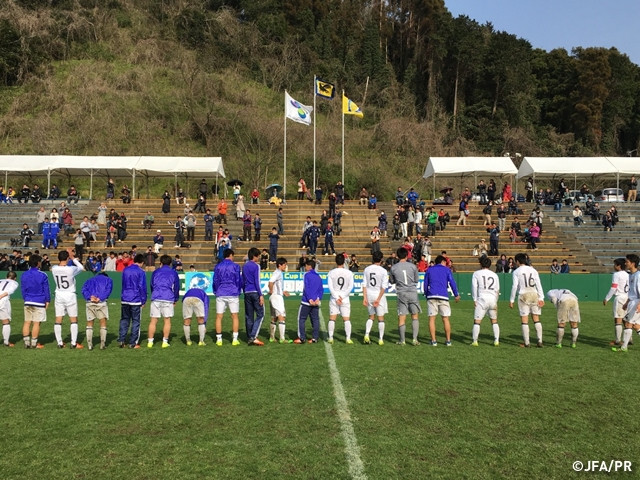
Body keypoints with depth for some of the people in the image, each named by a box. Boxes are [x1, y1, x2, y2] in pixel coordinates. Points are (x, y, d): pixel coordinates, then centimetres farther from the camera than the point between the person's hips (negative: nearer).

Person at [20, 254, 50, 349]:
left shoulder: (24, 275, 5)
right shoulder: (43, 276, -10)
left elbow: (23, 289, 13)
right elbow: (46, 289, -5)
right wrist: (48, 301, 5)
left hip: (28, 302, 5)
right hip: (39, 302, -5)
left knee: (27, 322, 9)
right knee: (36, 323, 0)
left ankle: (26, 342, 11)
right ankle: (34, 343, 2)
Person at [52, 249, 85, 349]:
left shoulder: (54, 269, -8)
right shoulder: (71, 269, -18)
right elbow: (81, 267, 2)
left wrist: (67, 255, 8)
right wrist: (73, 257, 6)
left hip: (59, 296, 4)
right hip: (70, 296, -4)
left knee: (58, 320, 8)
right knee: (74, 320, 6)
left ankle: (59, 343, 13)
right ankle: (74, 343, 7)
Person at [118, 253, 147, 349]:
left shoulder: (125, 270, 9)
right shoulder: (141, 272, -8)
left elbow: (123, 284, 19)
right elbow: (142, 287, -8)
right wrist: (143, 301, -1)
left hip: (124, 299, 5)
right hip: (136, 300, -5)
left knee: (124, 320, 14)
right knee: (135, 321, 3)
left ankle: (121, 340, 8)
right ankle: (133, 343, 4)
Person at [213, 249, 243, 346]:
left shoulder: (218, 266, 5)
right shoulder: (235, 266, -1)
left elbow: (215, 281, 6)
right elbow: (239, 281, 1)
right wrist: (238, 292, 15)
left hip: (220, 294, 2)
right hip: (233, 294, -2)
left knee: (219, 317, 7)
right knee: (234, 316, 6)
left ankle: (219, 339, 7)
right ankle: (235, 339, 5)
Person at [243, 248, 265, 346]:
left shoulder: (244, 266, 15)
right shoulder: (256, 266, -6)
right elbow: (257, 281, -12)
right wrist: (261, 295, -11)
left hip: (247, 293, 7)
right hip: (255, 293, -7)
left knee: (249, 316, 9)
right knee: (260, 315, -3)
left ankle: (249, 338, 10)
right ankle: (253, 337, -13)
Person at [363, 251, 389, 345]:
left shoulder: (367, 269, 2)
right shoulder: (383, 271, -9)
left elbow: (364, 285, 0)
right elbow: (384, 287, -14)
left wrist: (365, 297, 2)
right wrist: (378, 299, -12)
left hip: (369, 295, 4)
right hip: (379, 295, -4)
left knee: (371, 316, 17)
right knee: (381, 318, 8)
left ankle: (367, 334, 1)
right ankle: (381, 339, 12)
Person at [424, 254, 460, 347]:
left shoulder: (429, 270, 17)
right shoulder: (447, 270, 12)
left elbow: (425, 284, 15)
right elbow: (452, 283, 3)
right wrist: (456, 295, 9)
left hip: (431, 296, 1)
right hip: (443, 296, -1)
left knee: (431, 319, 3)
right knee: (445, 319, 7)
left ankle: (433, 341, 0)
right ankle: (448, 340, 9)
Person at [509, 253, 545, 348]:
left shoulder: (516, 271, 0)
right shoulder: (533, 270, 10)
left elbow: (514, 286, -4)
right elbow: (538, 285, 4)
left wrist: (511, 300, 0)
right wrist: (541, 298, 4)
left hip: (523, 296, -3)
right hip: (534, 295, 3)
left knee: (524, 320, 1)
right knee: (536, 319, 9)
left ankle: (526, 343, 2)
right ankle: (540, 341, 6)